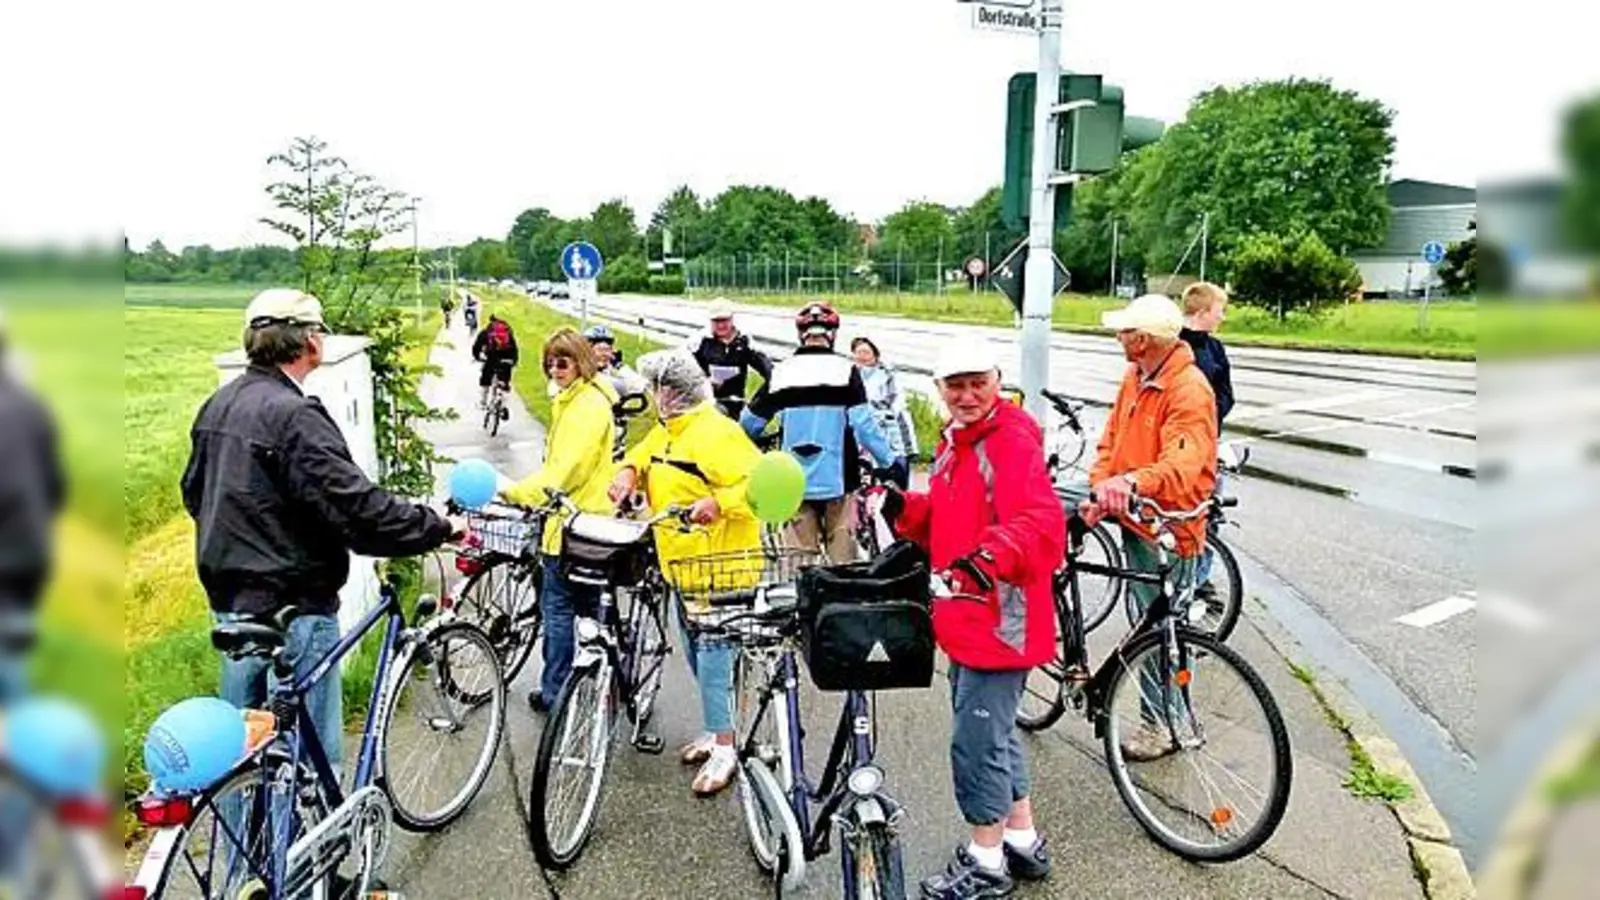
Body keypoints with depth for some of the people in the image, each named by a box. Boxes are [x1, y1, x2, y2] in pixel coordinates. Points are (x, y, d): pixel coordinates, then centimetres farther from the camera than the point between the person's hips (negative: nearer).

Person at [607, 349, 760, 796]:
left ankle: (724, 749, 8)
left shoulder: (715, 433, -19)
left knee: (712, 655, -5)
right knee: (695, 653, 19)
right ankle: (715, 730, 35)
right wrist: (629, 472, 3)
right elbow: (643, 454, 24)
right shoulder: (666, 430, 10)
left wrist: (718, 502, -33)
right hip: (682, 563, 10)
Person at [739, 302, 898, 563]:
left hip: (795, 481, 2)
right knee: (841, 551, 7)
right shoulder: (845, 370, -6)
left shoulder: (781, 372, 1)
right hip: (837, 478, -2)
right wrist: (890, 460, -1)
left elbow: (750, 421, 9)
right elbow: (864, 423, -12)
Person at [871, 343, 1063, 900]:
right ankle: (1023, 842, 38)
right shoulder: (954, 442, 13)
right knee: (994, 732, 21)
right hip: (965, 617, 10)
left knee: (977, 741, 0)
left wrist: (987, 558, -43)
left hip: (1001, 619, -10)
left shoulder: (1013, 442, -16)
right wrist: (903, 509, -1)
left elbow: (1040, 523, -29)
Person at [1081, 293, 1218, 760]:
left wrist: (1132, 482, -49)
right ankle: (1157, 716, 31)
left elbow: (1183, 462, -32)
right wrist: (1100, 488, -6)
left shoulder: (1189, 389, -19)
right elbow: (1111, 439, 10)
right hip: (1134, 517, 9)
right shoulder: (1134, 378, 8)